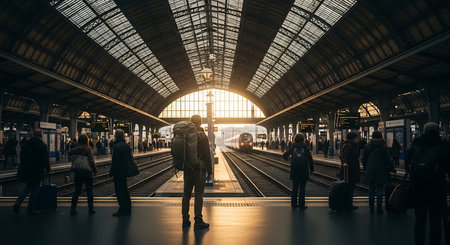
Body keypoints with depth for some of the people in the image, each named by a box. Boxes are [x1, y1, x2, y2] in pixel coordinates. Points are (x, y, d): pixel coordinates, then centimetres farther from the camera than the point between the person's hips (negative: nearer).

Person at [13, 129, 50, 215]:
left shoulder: (27, 143, 6)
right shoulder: (42, 145, -11)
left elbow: (22, 156, 13)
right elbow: (45, 159, -11)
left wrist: (23, 167, 22)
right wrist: (47, 168, 3)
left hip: (26, 170, 5)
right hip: (37, 172, -5)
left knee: (27, 188, 21)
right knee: (34, 190, 5)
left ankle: (17, 204, 6)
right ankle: (30, 210, 9)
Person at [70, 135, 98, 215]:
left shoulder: (74, 150, 2)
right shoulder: (88, 149, -10)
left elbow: (73, 160, 6)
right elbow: (91, 161, -12)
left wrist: (74, 170, 14)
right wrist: (94, 170, -4)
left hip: (77, 172, 4)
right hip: (87, 172, -4)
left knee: (77, 190, 11)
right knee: (89, 190, 6)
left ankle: (73, 209, 6)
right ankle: (91, 209, 10)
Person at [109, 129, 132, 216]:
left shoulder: (117, 146, -18)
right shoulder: (127, 146, 7)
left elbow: (115, 161, -19)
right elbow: (130, 158, 13)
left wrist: (111, 172, -10)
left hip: (118, 172, -8)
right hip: (125, 171, 8)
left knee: (119, 191, -1)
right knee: (124, 189, 16)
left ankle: (122, 210, 2)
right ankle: (127, 209, 24)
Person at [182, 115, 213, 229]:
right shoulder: (202, 137, -11)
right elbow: (207, 156, -11)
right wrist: (209, 172, -5)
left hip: (187, 169, 5)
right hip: (199, 169, -5)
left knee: (186, 194, 11)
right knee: (199, 194, -2)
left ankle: (185, 220, 15)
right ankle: (198, 221, -1)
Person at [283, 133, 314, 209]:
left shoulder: (292, 146, 1)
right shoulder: (305, 147, -2)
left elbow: (285, 155, -4)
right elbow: (310, 159, -5)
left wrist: (286, 158, 20)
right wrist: (311, 169, 3)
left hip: (294, 169, 2)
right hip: (303, 169, -2)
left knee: (294, 187, 12)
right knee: (302, 187, 4)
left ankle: (294, 204, 14)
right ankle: (301, 205, 4)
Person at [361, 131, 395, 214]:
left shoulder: (367, 147, 3)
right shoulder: (384, 147, -5)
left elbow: (364, 160, 8)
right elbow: (389, 160, -5)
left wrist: (366, 168, 20)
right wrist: (392, 169, 7)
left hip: (370, 172, 2)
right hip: (381, 172, -2)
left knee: (371, 190, 8)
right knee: (380, 190, 3)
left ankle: (371, 208, 11)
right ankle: (379, 208, 4)